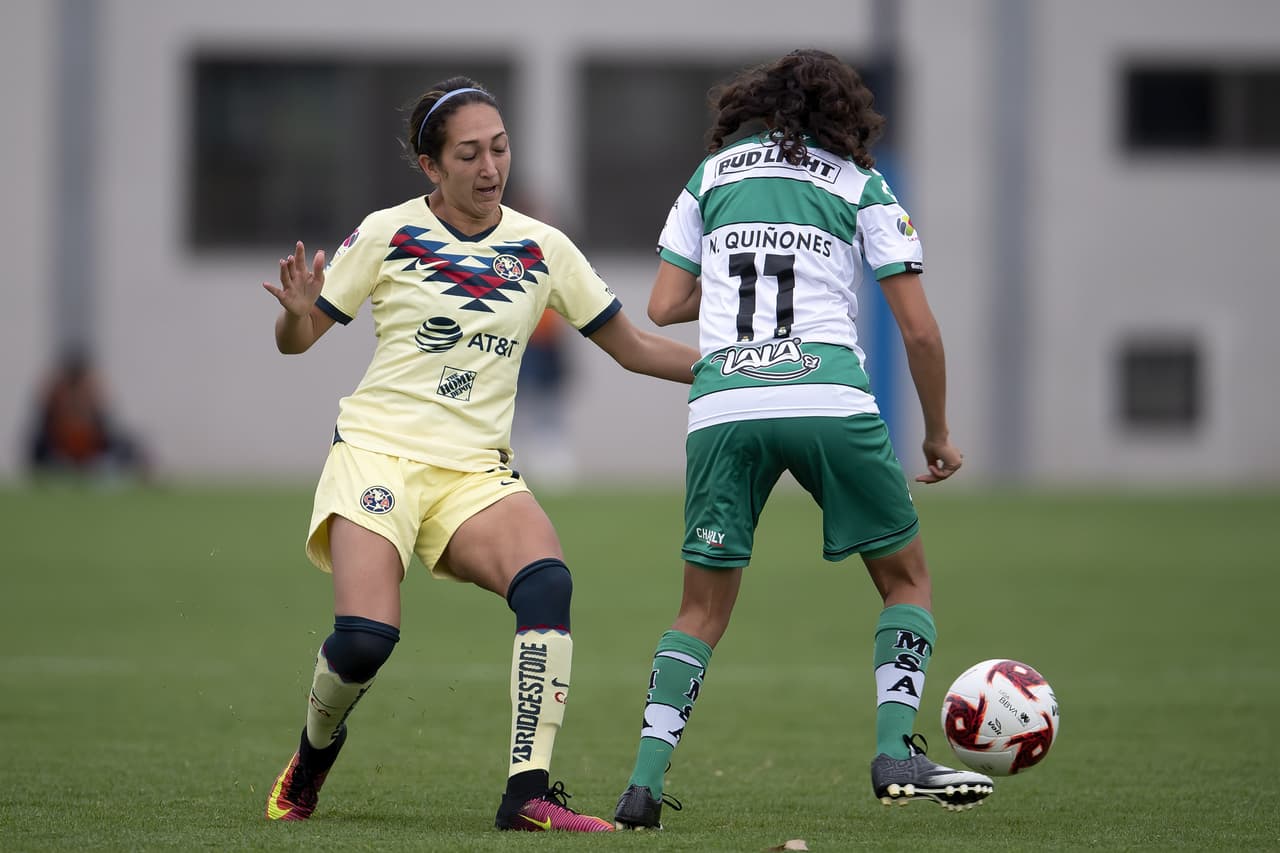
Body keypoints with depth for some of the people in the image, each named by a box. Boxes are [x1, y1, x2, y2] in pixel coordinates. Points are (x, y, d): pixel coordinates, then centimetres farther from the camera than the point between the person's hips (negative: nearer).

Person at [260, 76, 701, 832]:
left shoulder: (541, 248, 7)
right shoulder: (389, 235, -1)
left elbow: (631, 346, 14)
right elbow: (297, 341, 4)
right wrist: (298, 312, -19)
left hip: (477, 471, 3)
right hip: (378, 453, -2)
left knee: (547, 582, -28)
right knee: (364, 640, -22)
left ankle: (530, 791, -29)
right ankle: (316, 749, 13)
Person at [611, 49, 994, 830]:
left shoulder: (713, 175, 19)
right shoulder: (860, 186, 13)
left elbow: (663, 307, 15)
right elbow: (919, 330, 8)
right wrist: (938, 435, 20)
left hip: (721, 408, 2)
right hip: (829, 398, -2)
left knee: (704, 608, 12)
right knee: (907, 577, 16)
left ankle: (645, 783, -1)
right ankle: (896, 752, 1)